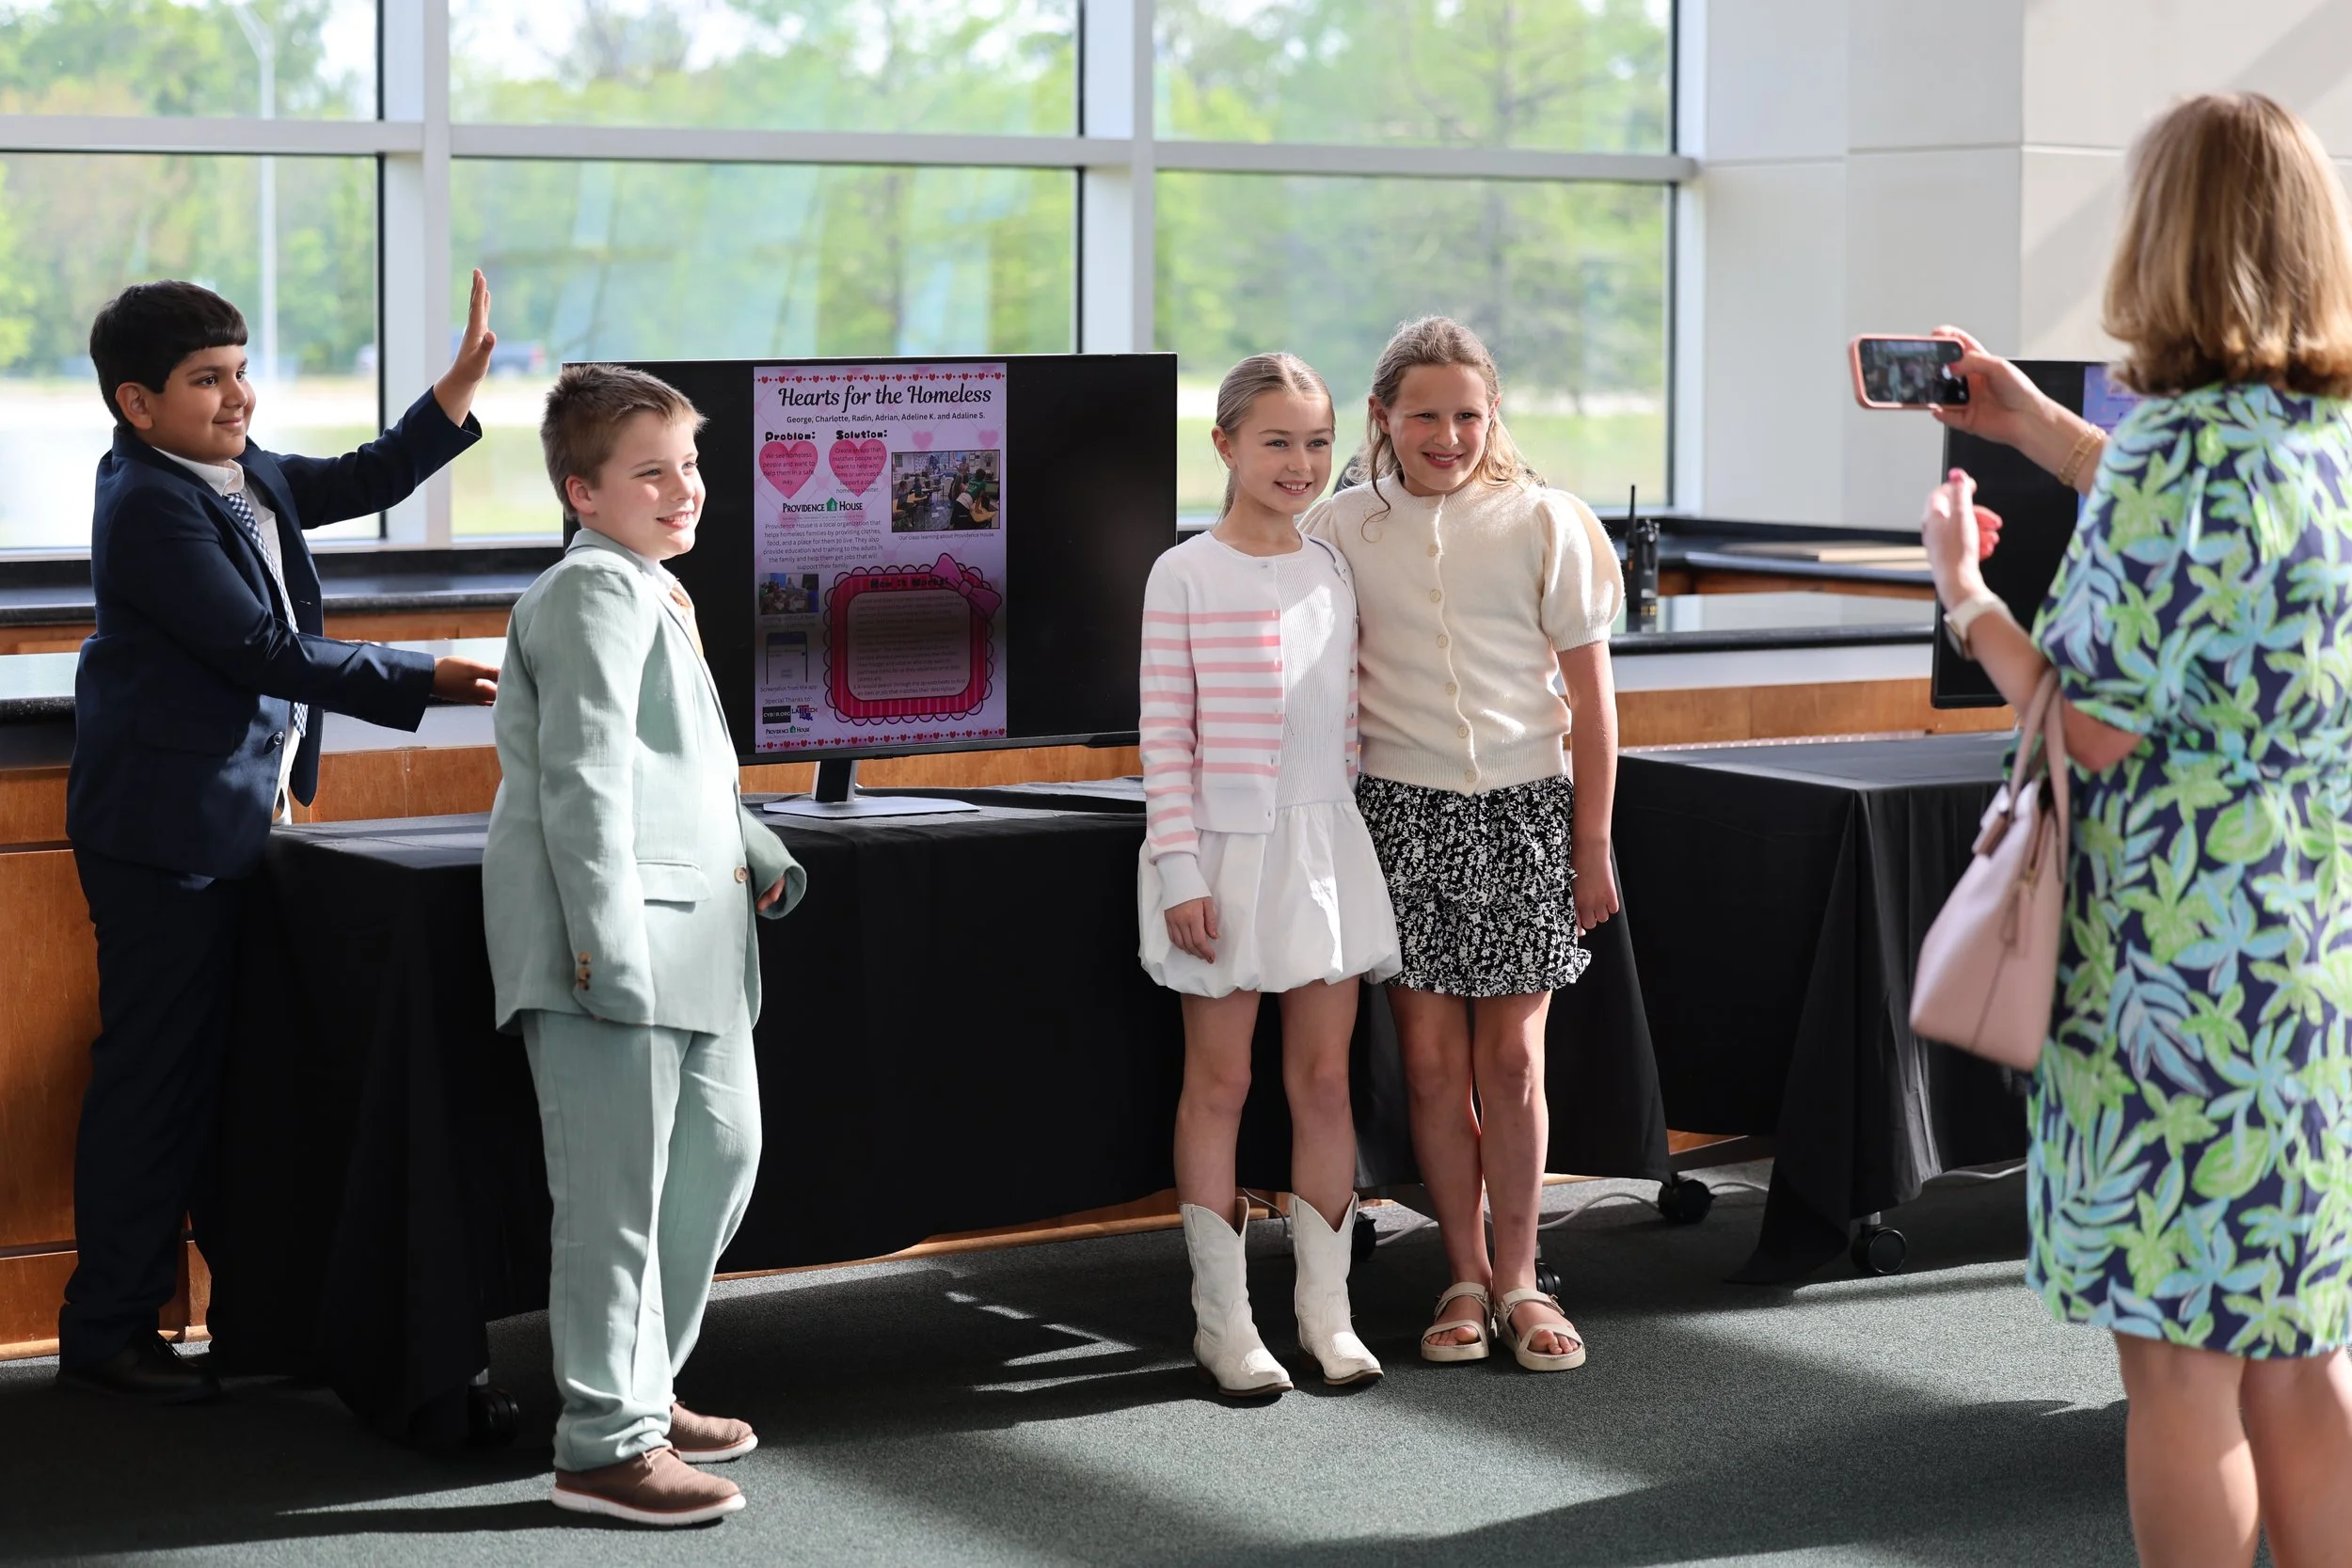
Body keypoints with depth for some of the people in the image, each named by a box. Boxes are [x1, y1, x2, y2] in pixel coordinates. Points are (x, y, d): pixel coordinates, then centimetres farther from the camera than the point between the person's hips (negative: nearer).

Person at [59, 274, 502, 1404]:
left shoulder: (240, 475, 10)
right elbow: (263, 652, -21)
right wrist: (423, 681, -19)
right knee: (153, 1075, -3)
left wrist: (462, 385, 10)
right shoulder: (149, 506, -17)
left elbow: (361, 481, 21)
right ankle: (107, 1330, 6)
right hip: (167, 831, -9)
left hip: (240, 821, 9)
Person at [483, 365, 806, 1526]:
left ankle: (639, 1387, 30)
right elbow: (584, 776, -20)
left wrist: (754, 852, 21)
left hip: (693, 940, 11)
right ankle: (605, 1442, 1)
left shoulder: (657, 593, 20)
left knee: (719, 1150, 18)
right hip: (614, 946, -11)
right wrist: (606, 937, -24)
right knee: (617, 1189, -6)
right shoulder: (595, 591, -12)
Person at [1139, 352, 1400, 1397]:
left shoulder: (1333, 572, 8)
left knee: (1325, 1079, 7)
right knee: (1219, 1082, 4)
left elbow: (1345, 721, 12)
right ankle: (1223, 1319, 12)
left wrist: (1353, 841, 10)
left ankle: (1326, 1309, 17)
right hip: (1226, 850, -5)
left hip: (1325, 844, 5)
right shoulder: (1186, 576, -7)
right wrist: (1178, 869, -12)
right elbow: (1166, 734, -8)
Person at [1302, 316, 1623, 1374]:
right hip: (1399, 809, 1)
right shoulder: (1340, 530, 1)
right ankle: (1466, 1278, 15)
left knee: (1510, 1059, 2)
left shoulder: (1545, 524, -2)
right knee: (1430, 1059, 3)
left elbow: (1591, 699, 1)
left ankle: (1518, 1279, 15)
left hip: (1523, 810, -1)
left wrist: (1592, 843, 0)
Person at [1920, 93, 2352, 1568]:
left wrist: (1965, 593, 0)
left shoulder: (2175, 447, -17)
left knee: (2180, 1363, 3)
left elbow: (2099, 722, -16)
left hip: (2184, 963, -8)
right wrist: (2033, 426, 32)